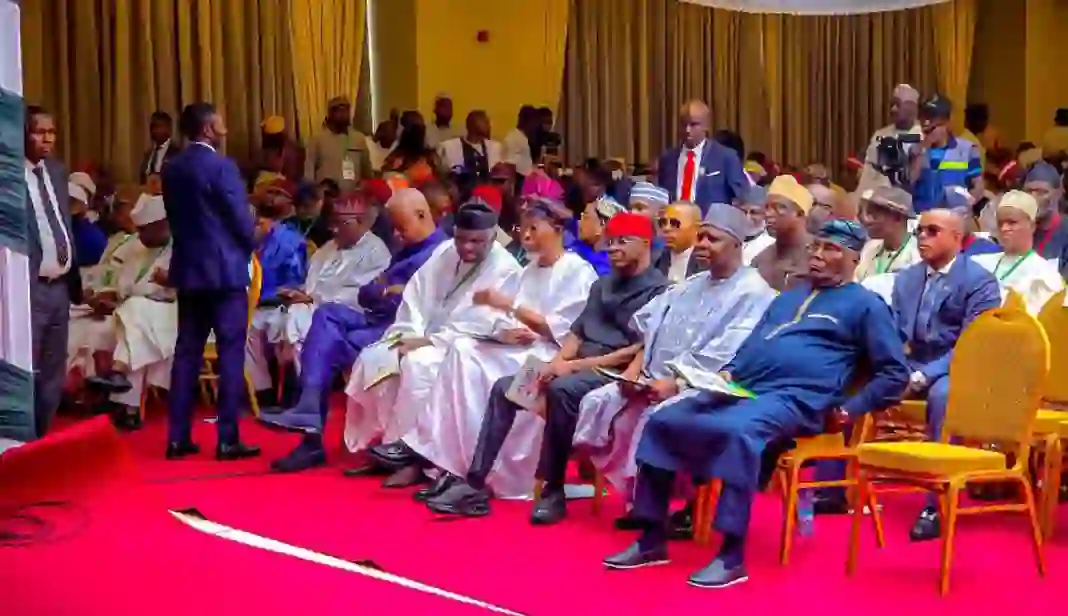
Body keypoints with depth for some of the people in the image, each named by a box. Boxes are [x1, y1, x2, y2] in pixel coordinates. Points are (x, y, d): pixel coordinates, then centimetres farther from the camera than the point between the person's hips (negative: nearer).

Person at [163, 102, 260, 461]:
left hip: (187, 268, 7)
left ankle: (178, 438, 10)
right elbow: (242, 221, -12)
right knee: (230, 354, -2)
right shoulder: (221, 166, -13)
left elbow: (175, 217, 12)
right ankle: (227, 440, -2)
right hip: (224, 269, -7)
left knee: (187, 352, 9)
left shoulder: (171, 169, 8)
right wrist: (247, 250, 6)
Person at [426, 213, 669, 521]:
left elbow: (642, 350, -15)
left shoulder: (658, 290, -5)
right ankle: (475, 486, -13)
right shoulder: (603, 285, 22)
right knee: (504, 388, -8)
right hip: (578, 367, 8)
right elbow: (577, 332, 17)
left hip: (615, 373, -8)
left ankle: (553, 490, -26)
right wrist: (556, 363, -6)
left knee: (561, 389, -37)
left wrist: (575, 365, -17)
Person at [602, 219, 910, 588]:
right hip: (741, 390, 8)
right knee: (661, 422, -9)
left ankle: (732, 556, -34)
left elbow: (894, 373, 3)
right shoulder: (788, 297, 30)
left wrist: (848, 409, -5)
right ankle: (652, 540, -5)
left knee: (737, 431, -38)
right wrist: (728, 371, 9)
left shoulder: (865, 304, 8)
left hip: (795, 399, -8)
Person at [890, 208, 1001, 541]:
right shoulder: (906, 278, 14)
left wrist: (924, 376, -24)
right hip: (911, 366, 6)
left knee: (942, 395, -40)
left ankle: (938, 505, -35)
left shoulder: (980, 281, -6)